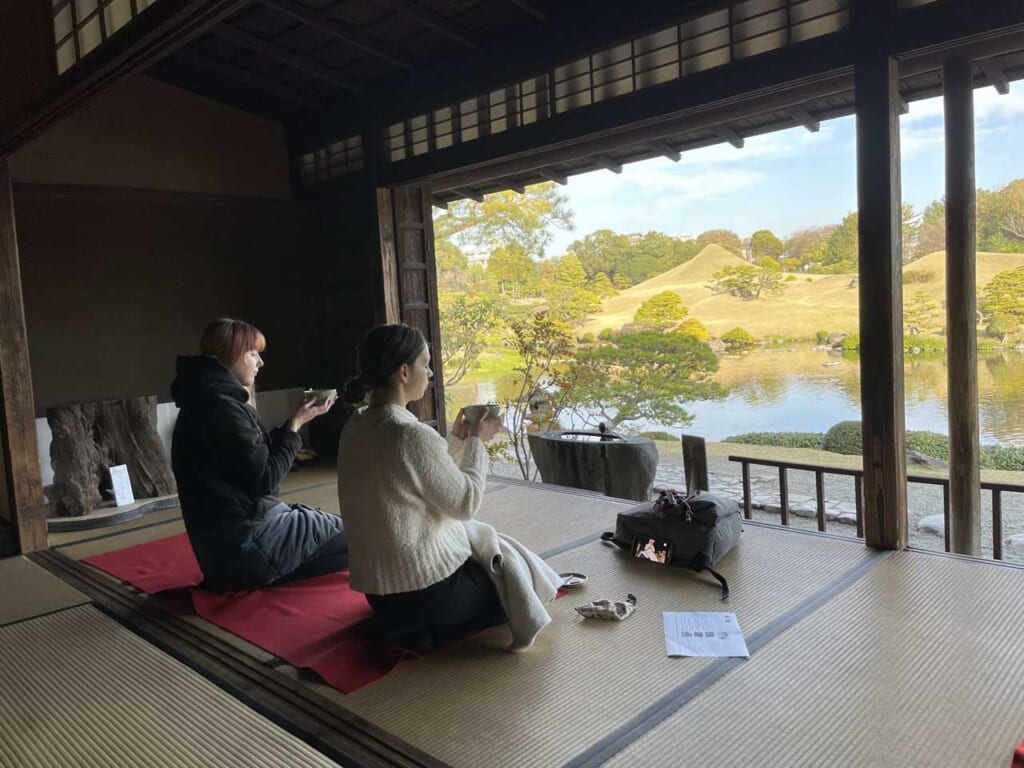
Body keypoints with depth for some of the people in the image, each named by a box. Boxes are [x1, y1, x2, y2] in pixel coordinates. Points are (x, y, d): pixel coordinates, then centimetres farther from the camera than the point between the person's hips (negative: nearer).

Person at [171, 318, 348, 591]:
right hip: (248, 542, -10)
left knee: (340, 530, 16)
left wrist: (294, 421, 10)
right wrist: (296, 424, -9)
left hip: (236, 539, 10)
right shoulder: (221, 405, -19)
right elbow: (264, 480, -18)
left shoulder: (208, 402, 13)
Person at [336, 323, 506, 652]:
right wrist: (476, 441, -3)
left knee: (488, 566, 29)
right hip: (426, 589, -8)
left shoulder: (355, 427, 1)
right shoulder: (414, 435, -27)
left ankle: (405, 624, 13)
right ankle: (424, 633, 1)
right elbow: (465, 504, -13)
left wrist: (457, 439, 9)